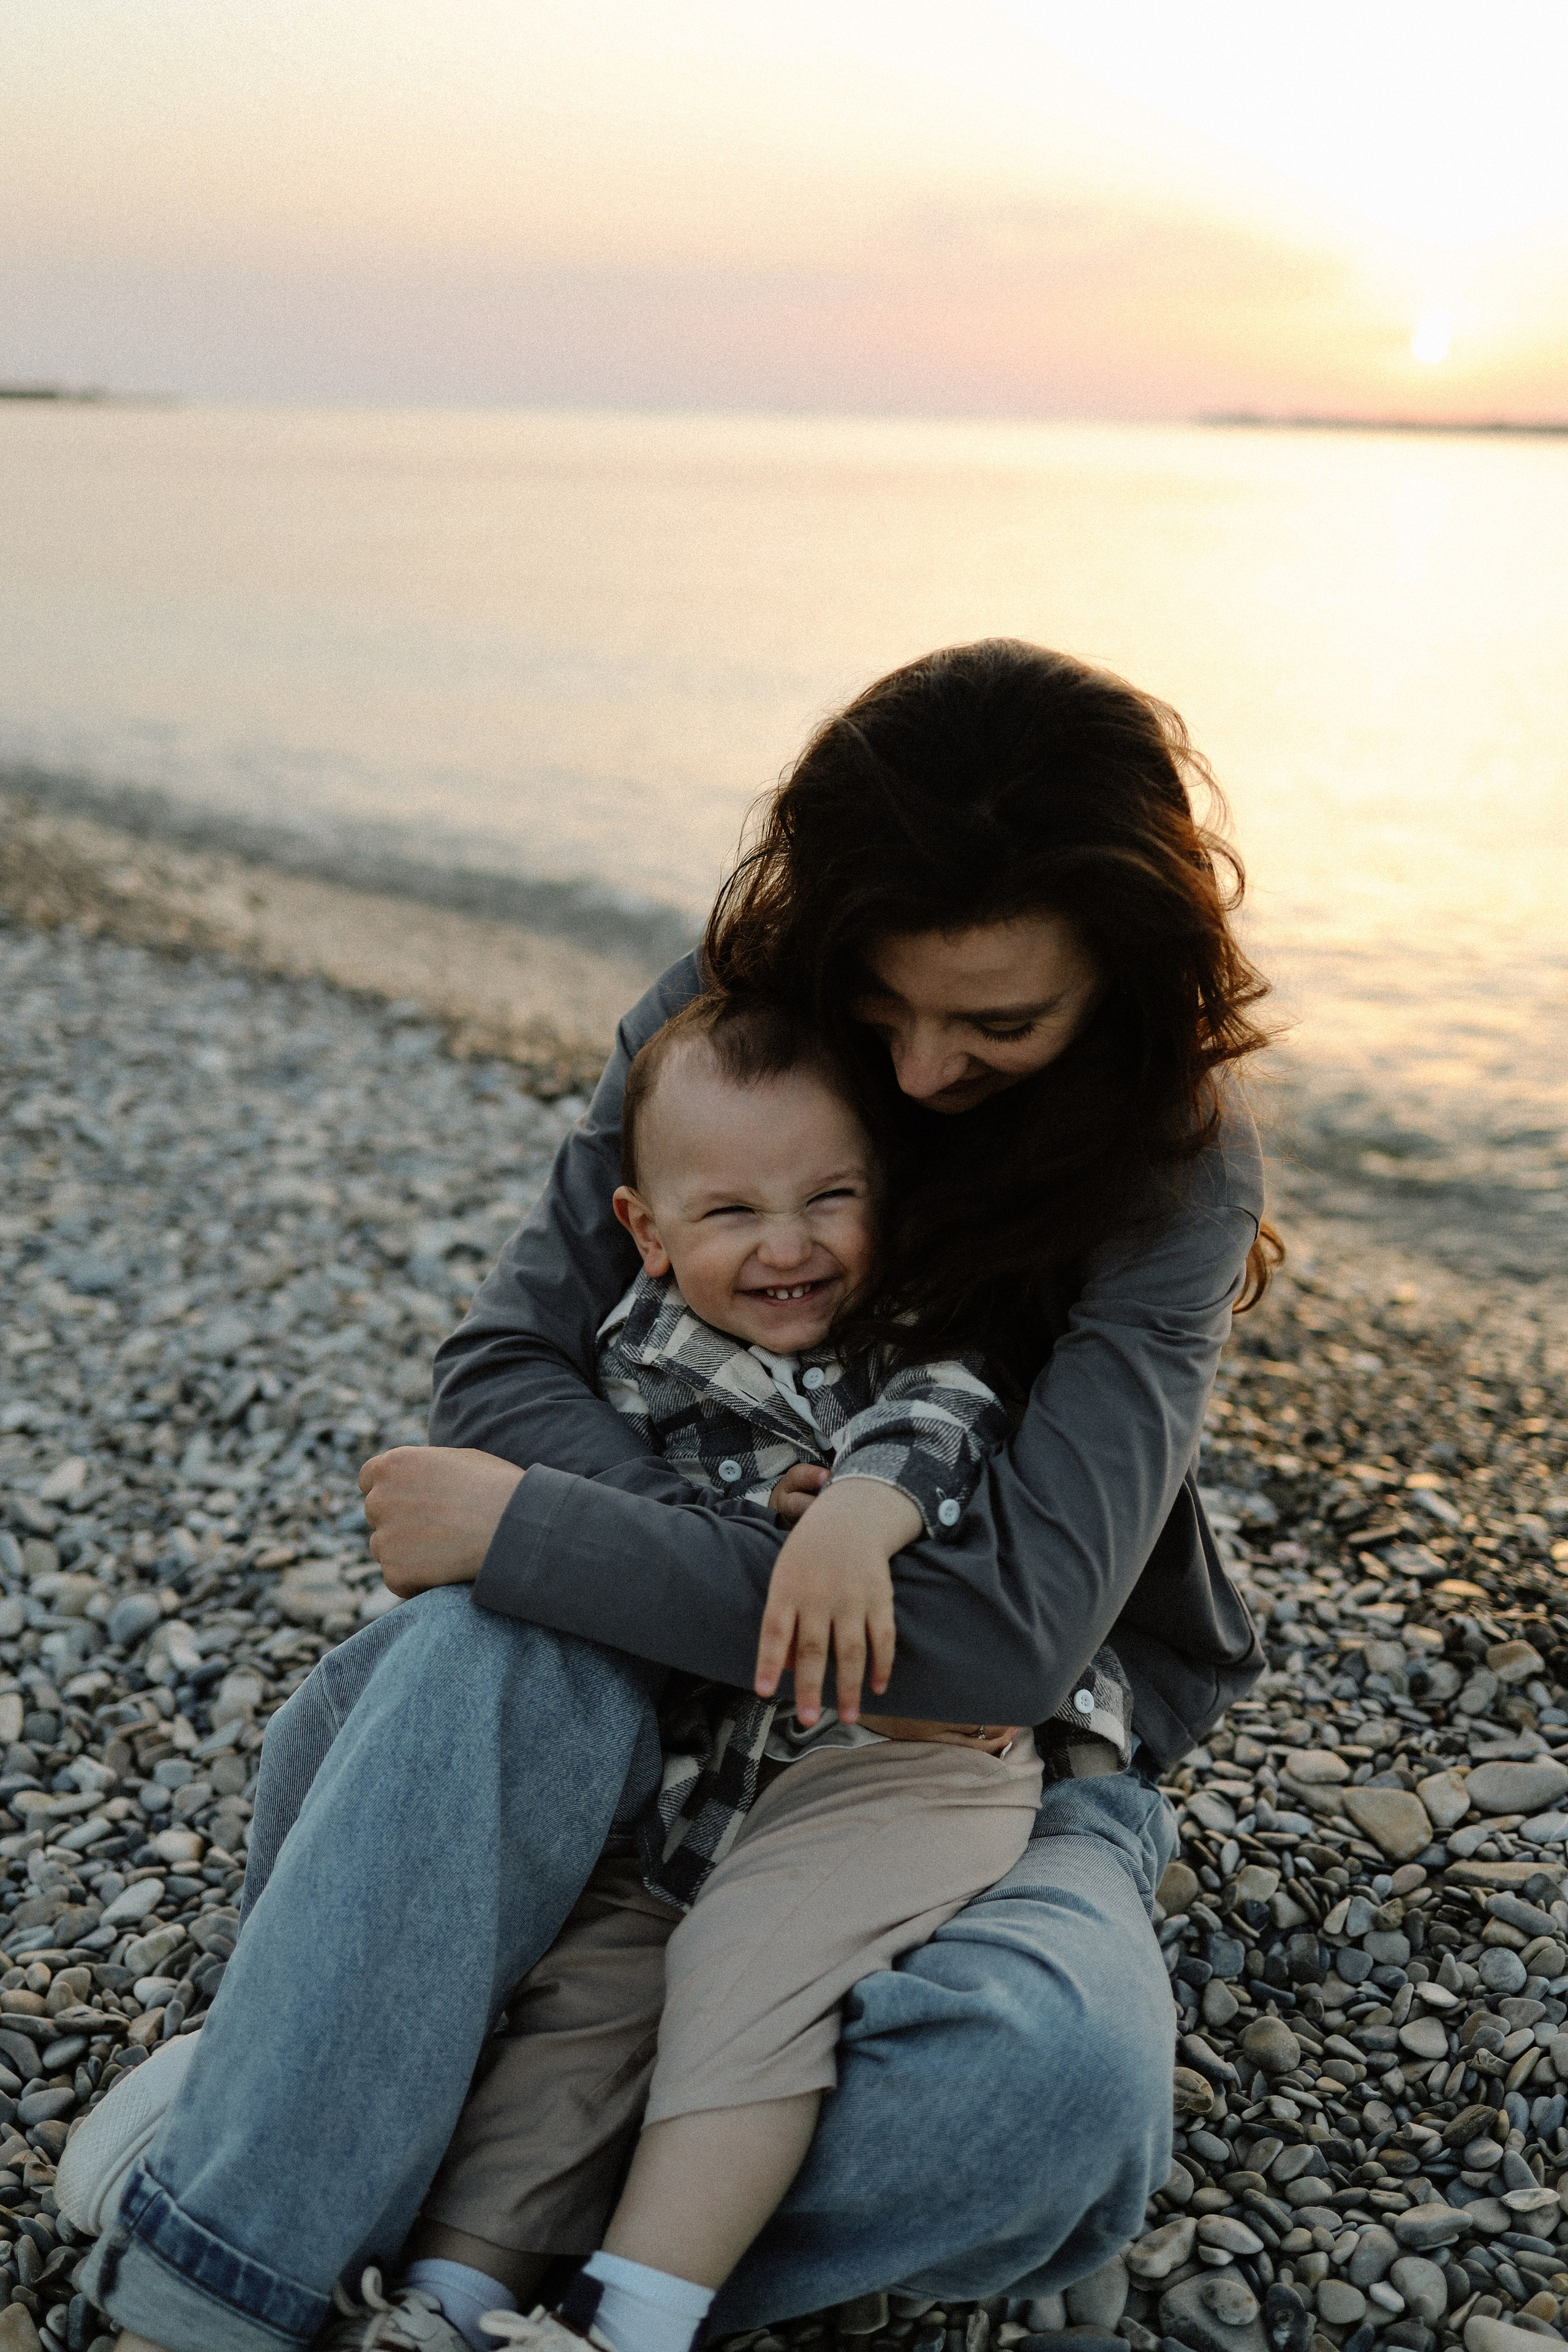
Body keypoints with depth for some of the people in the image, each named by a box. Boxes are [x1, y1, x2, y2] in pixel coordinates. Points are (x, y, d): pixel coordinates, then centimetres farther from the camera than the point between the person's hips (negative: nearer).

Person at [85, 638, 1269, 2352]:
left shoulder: (1179, 1174, -18)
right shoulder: (733, 1010, -9)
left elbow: (1013, 1630, -28)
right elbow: (504, 1363, -11)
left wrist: (529, 1531, -29)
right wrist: (741, 1558, -30)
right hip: (695, 1696, 2)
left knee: (1060, 2082, -34)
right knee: (496, 1650, -34)